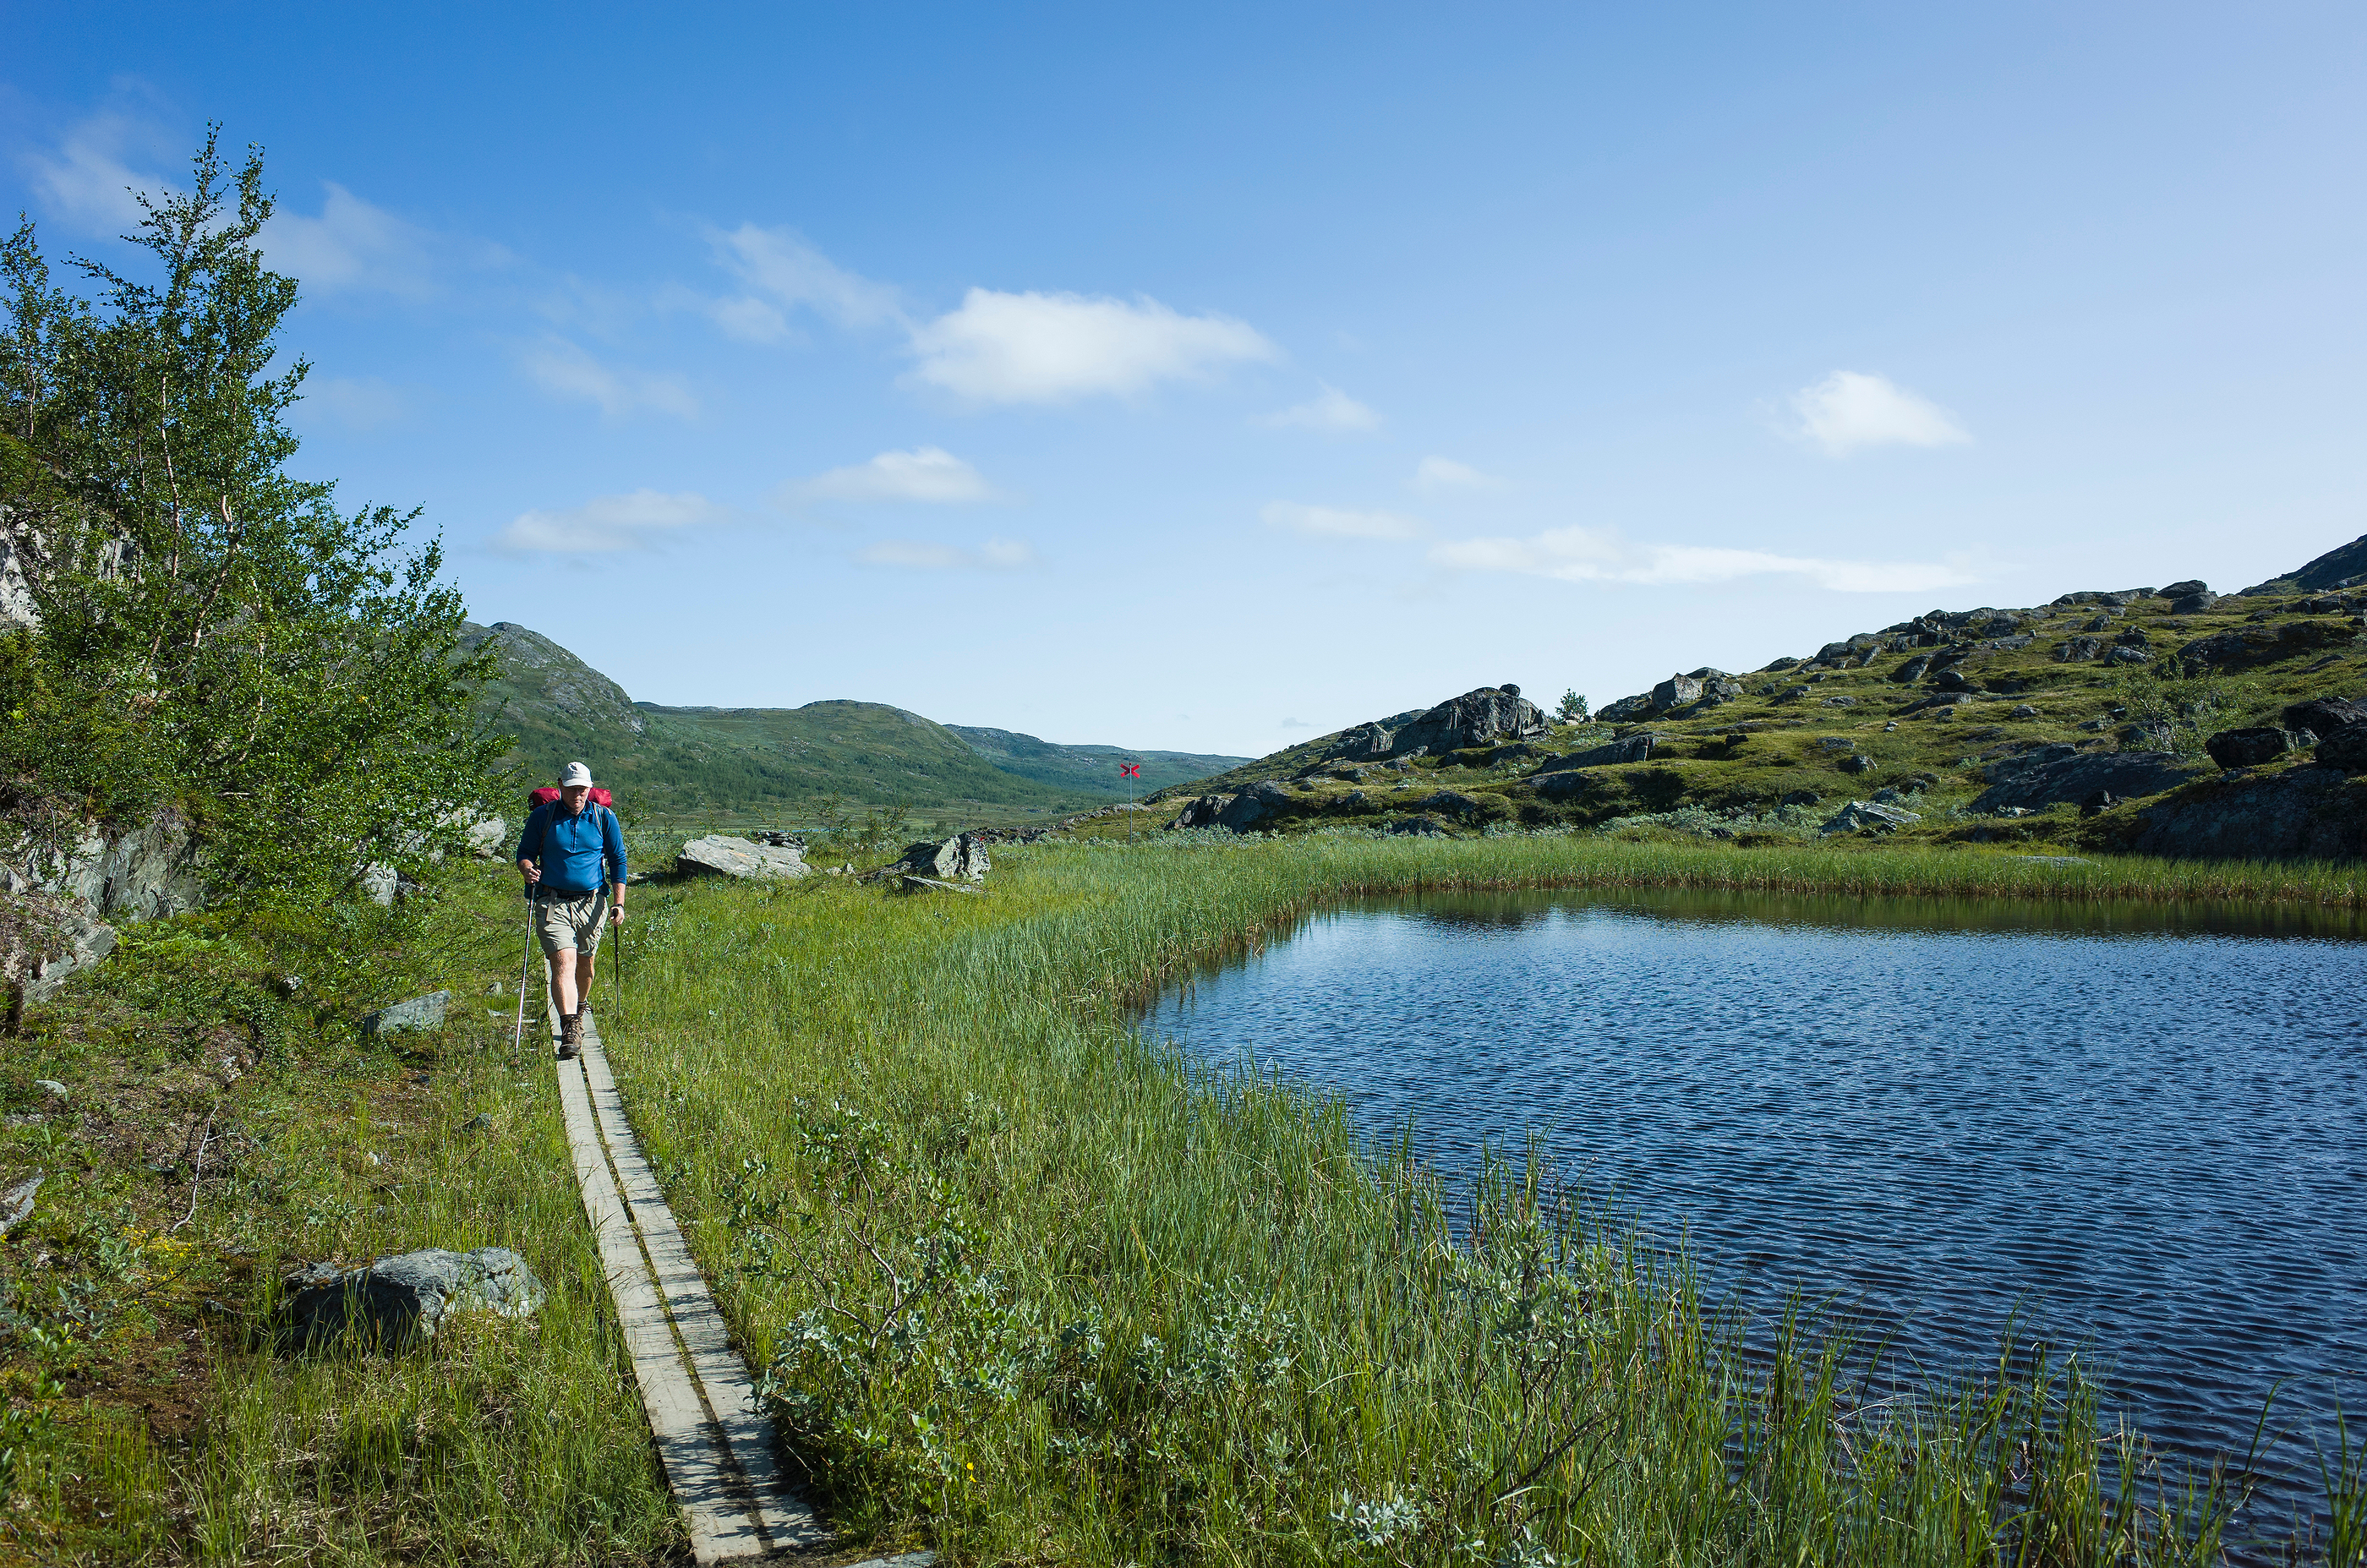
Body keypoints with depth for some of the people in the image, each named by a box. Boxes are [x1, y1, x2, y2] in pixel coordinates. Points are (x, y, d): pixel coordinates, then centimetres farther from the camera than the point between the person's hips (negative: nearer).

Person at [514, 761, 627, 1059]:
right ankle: (570, 1030, -24)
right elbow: (524, 853, 11)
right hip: (553, 903, -2)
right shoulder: (541, 817, 3)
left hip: (592, 903, 2)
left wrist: (618, 903, 0)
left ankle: (577, 1012, 40)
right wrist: (528, 868, -14)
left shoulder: (604, 818, 4)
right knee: (563, 962, -17)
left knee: (584, 965, 13)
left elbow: (618, 861, 7)